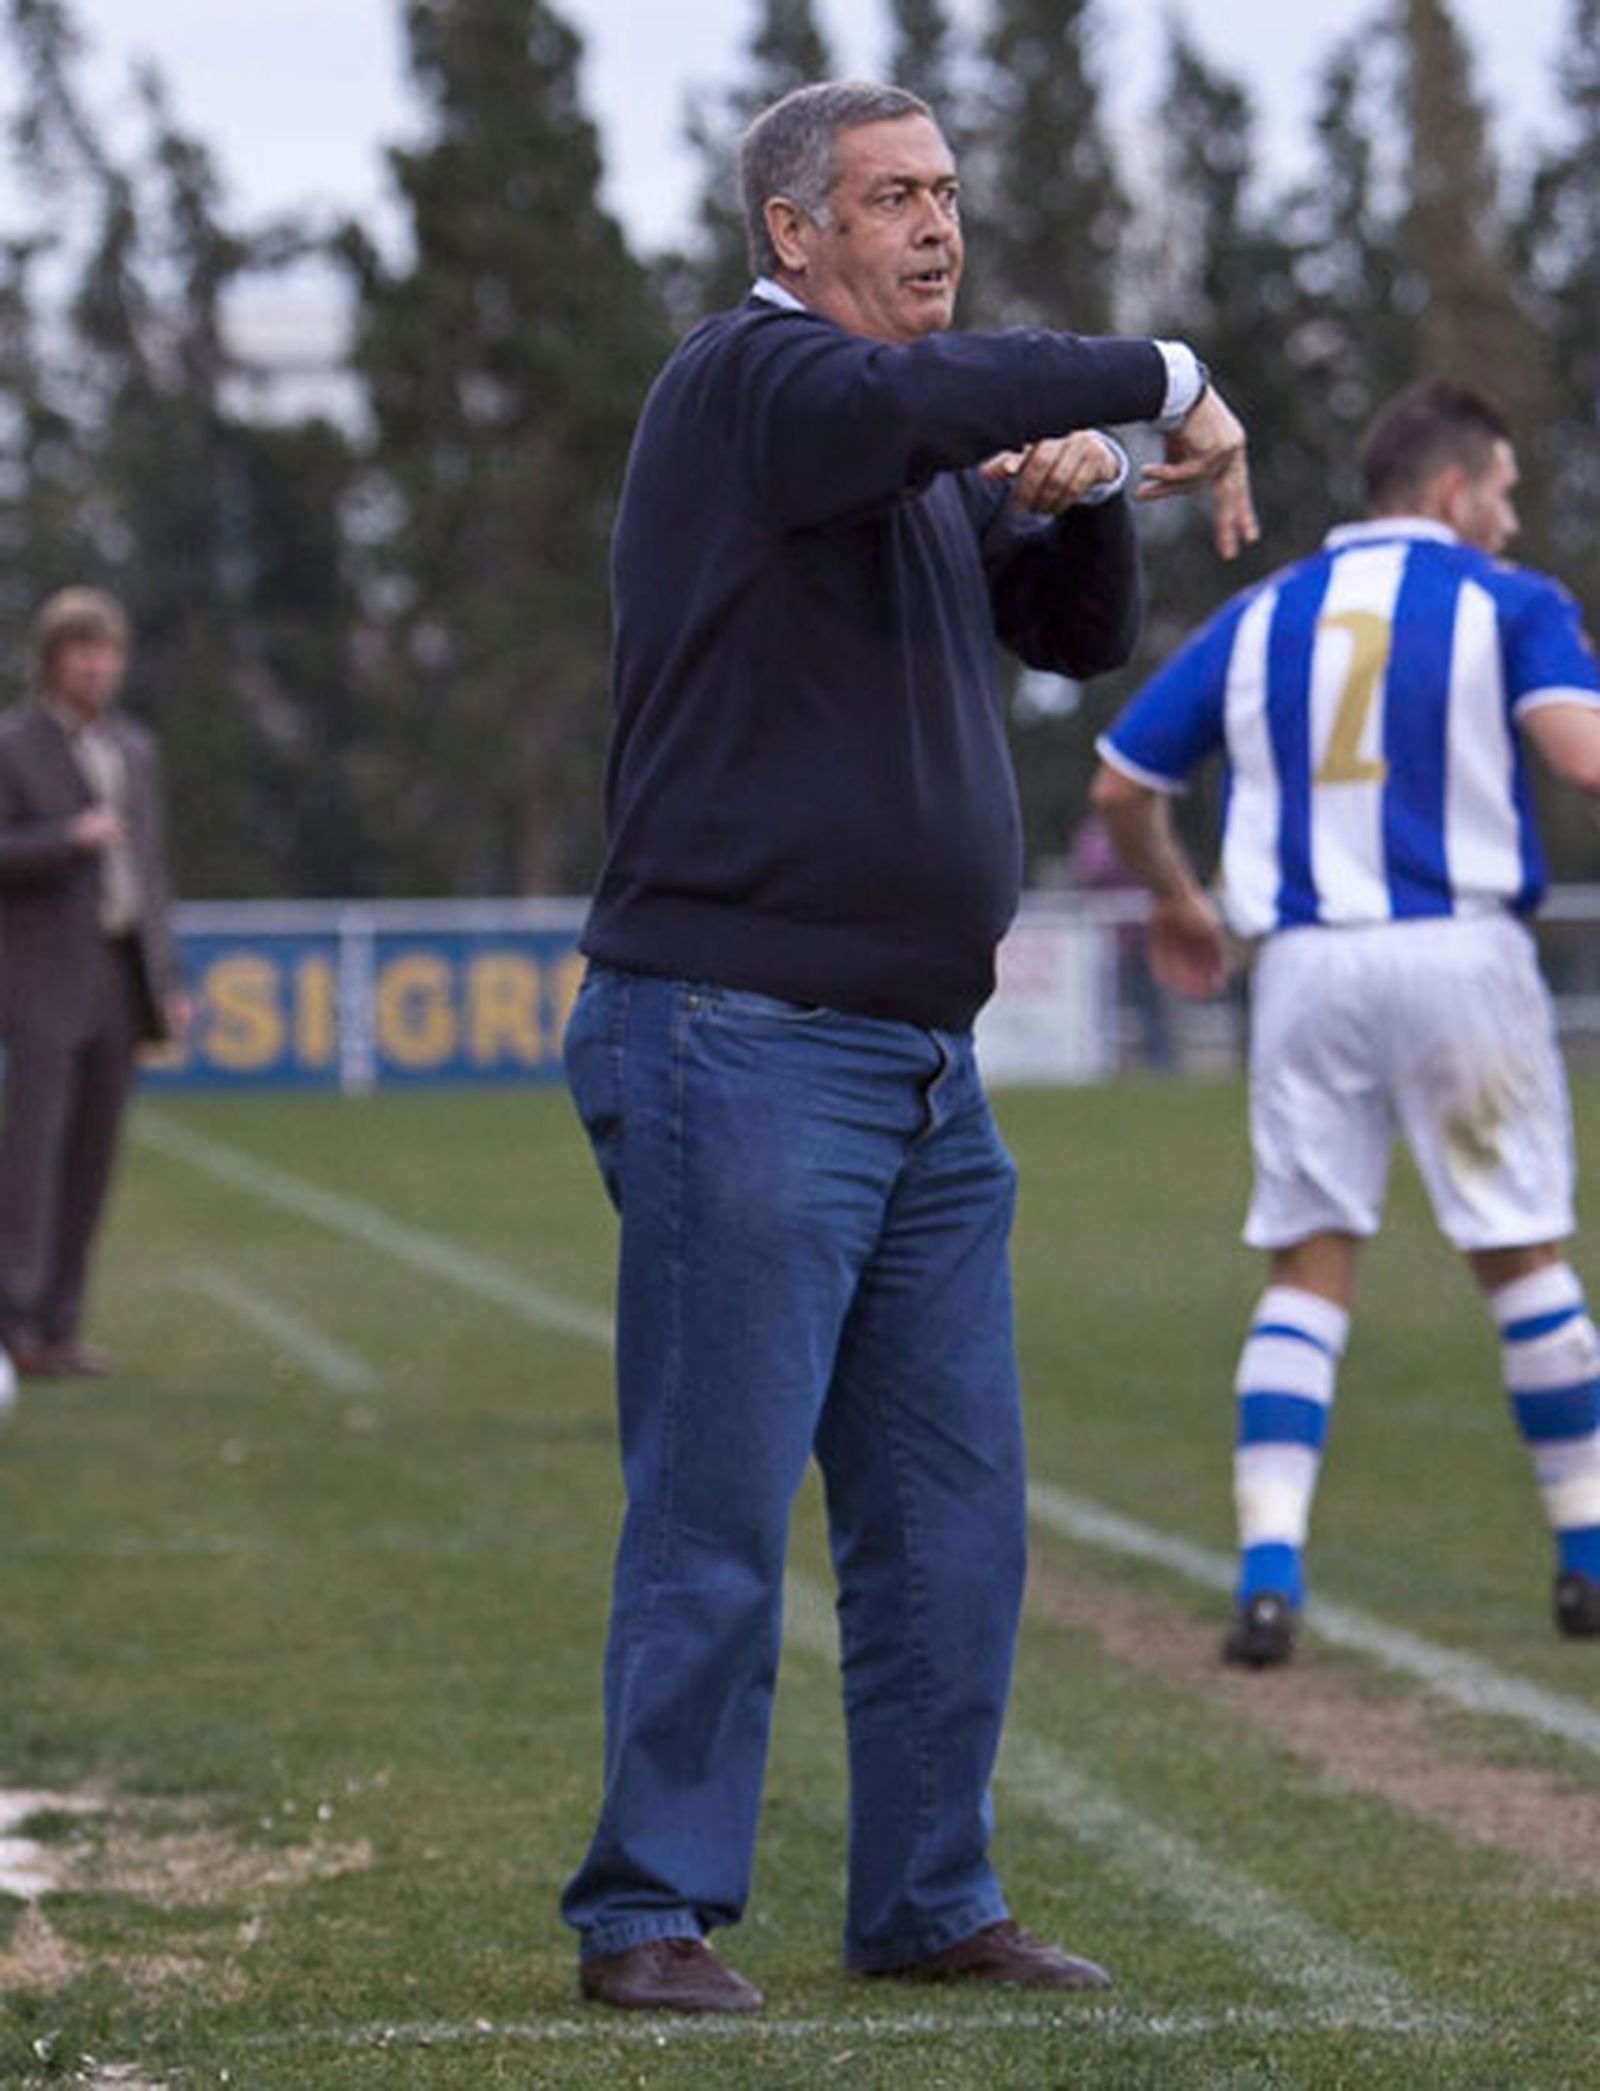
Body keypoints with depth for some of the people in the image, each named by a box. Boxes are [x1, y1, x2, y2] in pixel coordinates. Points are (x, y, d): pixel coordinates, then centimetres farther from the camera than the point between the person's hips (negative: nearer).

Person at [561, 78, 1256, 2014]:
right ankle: (649, 1912, 2)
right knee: (715, 1511, -6)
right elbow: (926, 394, -30)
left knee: (952, 1511, 9)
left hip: (921, 1064, 9)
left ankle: (925, 1901, 17)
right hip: (740, 1046, -9)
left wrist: (1068, 498, 2)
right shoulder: (746, 380, -9)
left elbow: (1079, 636, 22)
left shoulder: (929, 457, 18)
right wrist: (1165, 381, -19)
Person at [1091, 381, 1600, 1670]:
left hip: (1306, 965, 3)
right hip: (1459, 956, -3)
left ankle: (1269, 1571, -7)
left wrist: (1177, 900, 33)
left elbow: (1122, 785, 17)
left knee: (1308, 1270, 6)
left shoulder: (1262, 618, 14)